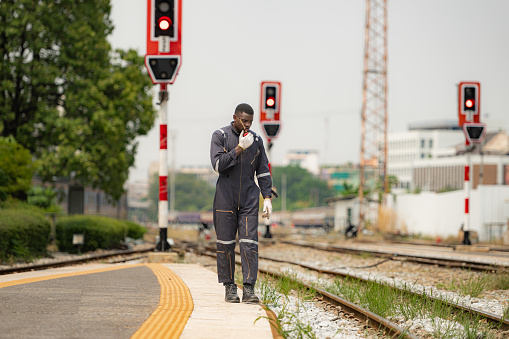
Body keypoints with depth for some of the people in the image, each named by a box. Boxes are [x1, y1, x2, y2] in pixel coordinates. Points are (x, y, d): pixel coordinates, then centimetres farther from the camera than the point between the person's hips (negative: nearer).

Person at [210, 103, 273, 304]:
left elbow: (263, 172, 12)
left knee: (249, 243, -8)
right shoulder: (220, 136, 0)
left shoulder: (256, 140, 9)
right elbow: (218, 164, -12)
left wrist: (267, 198, 3)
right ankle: (229, 287, 9)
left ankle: (249, 289, -11)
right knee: (225, 243, 0)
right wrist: (239, 148, -16)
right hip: (225, 196, -2)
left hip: (249, 198, 2)